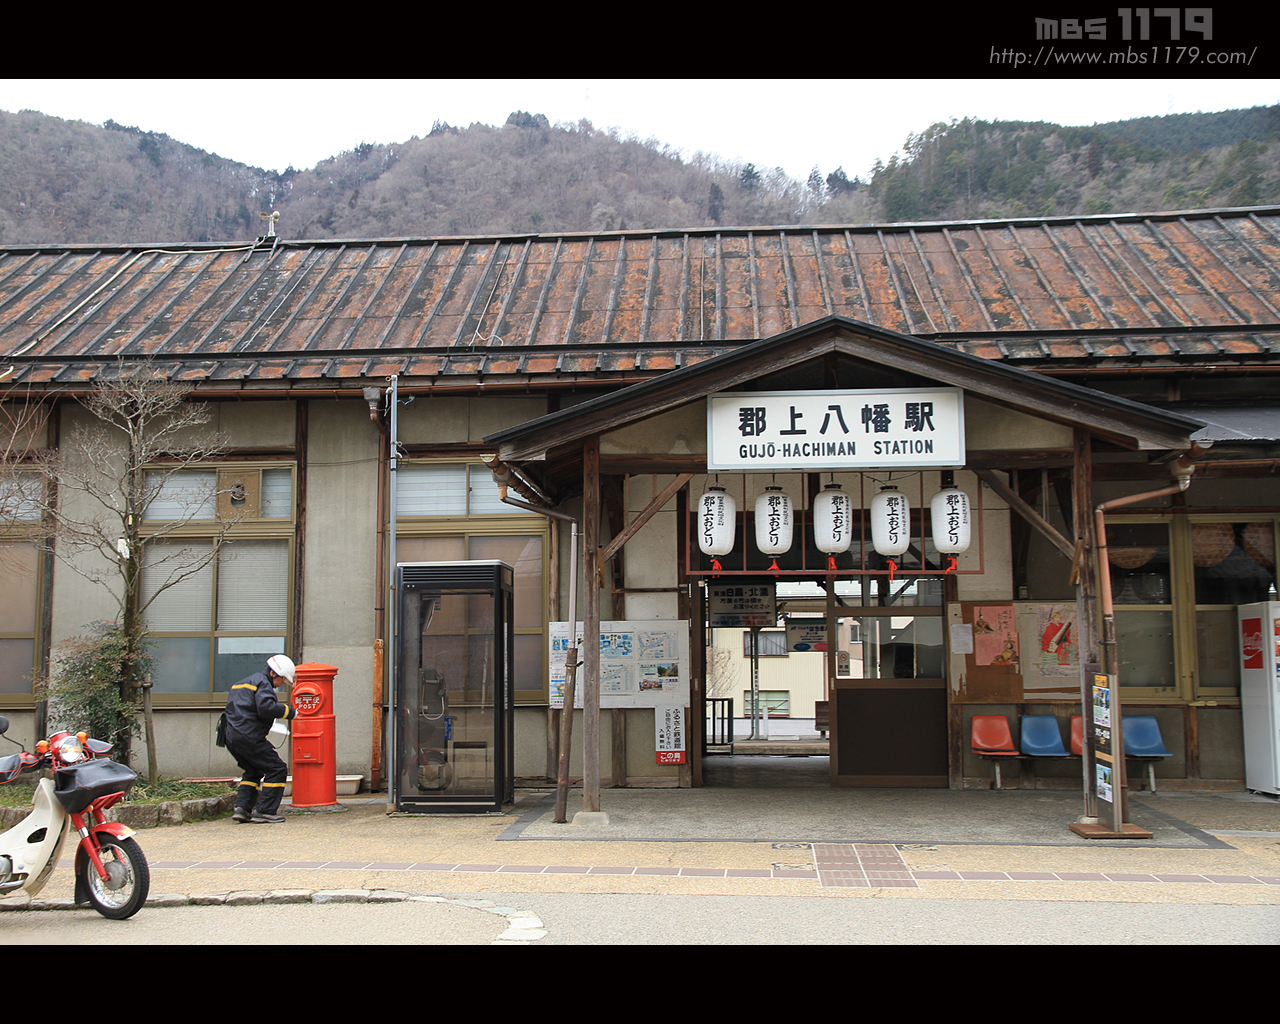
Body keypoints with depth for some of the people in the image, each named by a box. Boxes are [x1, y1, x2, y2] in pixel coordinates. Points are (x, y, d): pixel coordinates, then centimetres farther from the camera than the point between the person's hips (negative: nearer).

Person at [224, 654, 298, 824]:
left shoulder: (244, 683, 26)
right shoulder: (262, 683, -6)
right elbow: (266, 707, -23)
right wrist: (290, 712, -13)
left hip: (232, 739, 10)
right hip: (249, 738, -10)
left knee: (253, 771, 24)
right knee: (277, 769, -2)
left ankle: (241, 808, 13)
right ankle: (264, 811, -3)